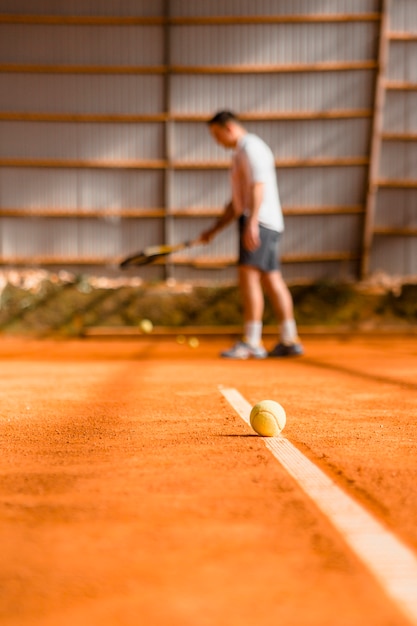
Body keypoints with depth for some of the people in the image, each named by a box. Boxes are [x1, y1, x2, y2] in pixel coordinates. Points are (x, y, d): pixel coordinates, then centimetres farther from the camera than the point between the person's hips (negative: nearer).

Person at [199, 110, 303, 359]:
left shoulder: (251, 146, -6)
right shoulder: (240, 153, 25)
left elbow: (258, 186, -18)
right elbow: (238, 201, 27)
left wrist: (251, 223, -27)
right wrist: (214, 230, 24)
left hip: (260, 222, -10)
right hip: (266, 226, 10)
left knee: (248, 275, -14)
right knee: (272, 280, 7)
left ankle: (252, 343, -16)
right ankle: (289, 341, 8)